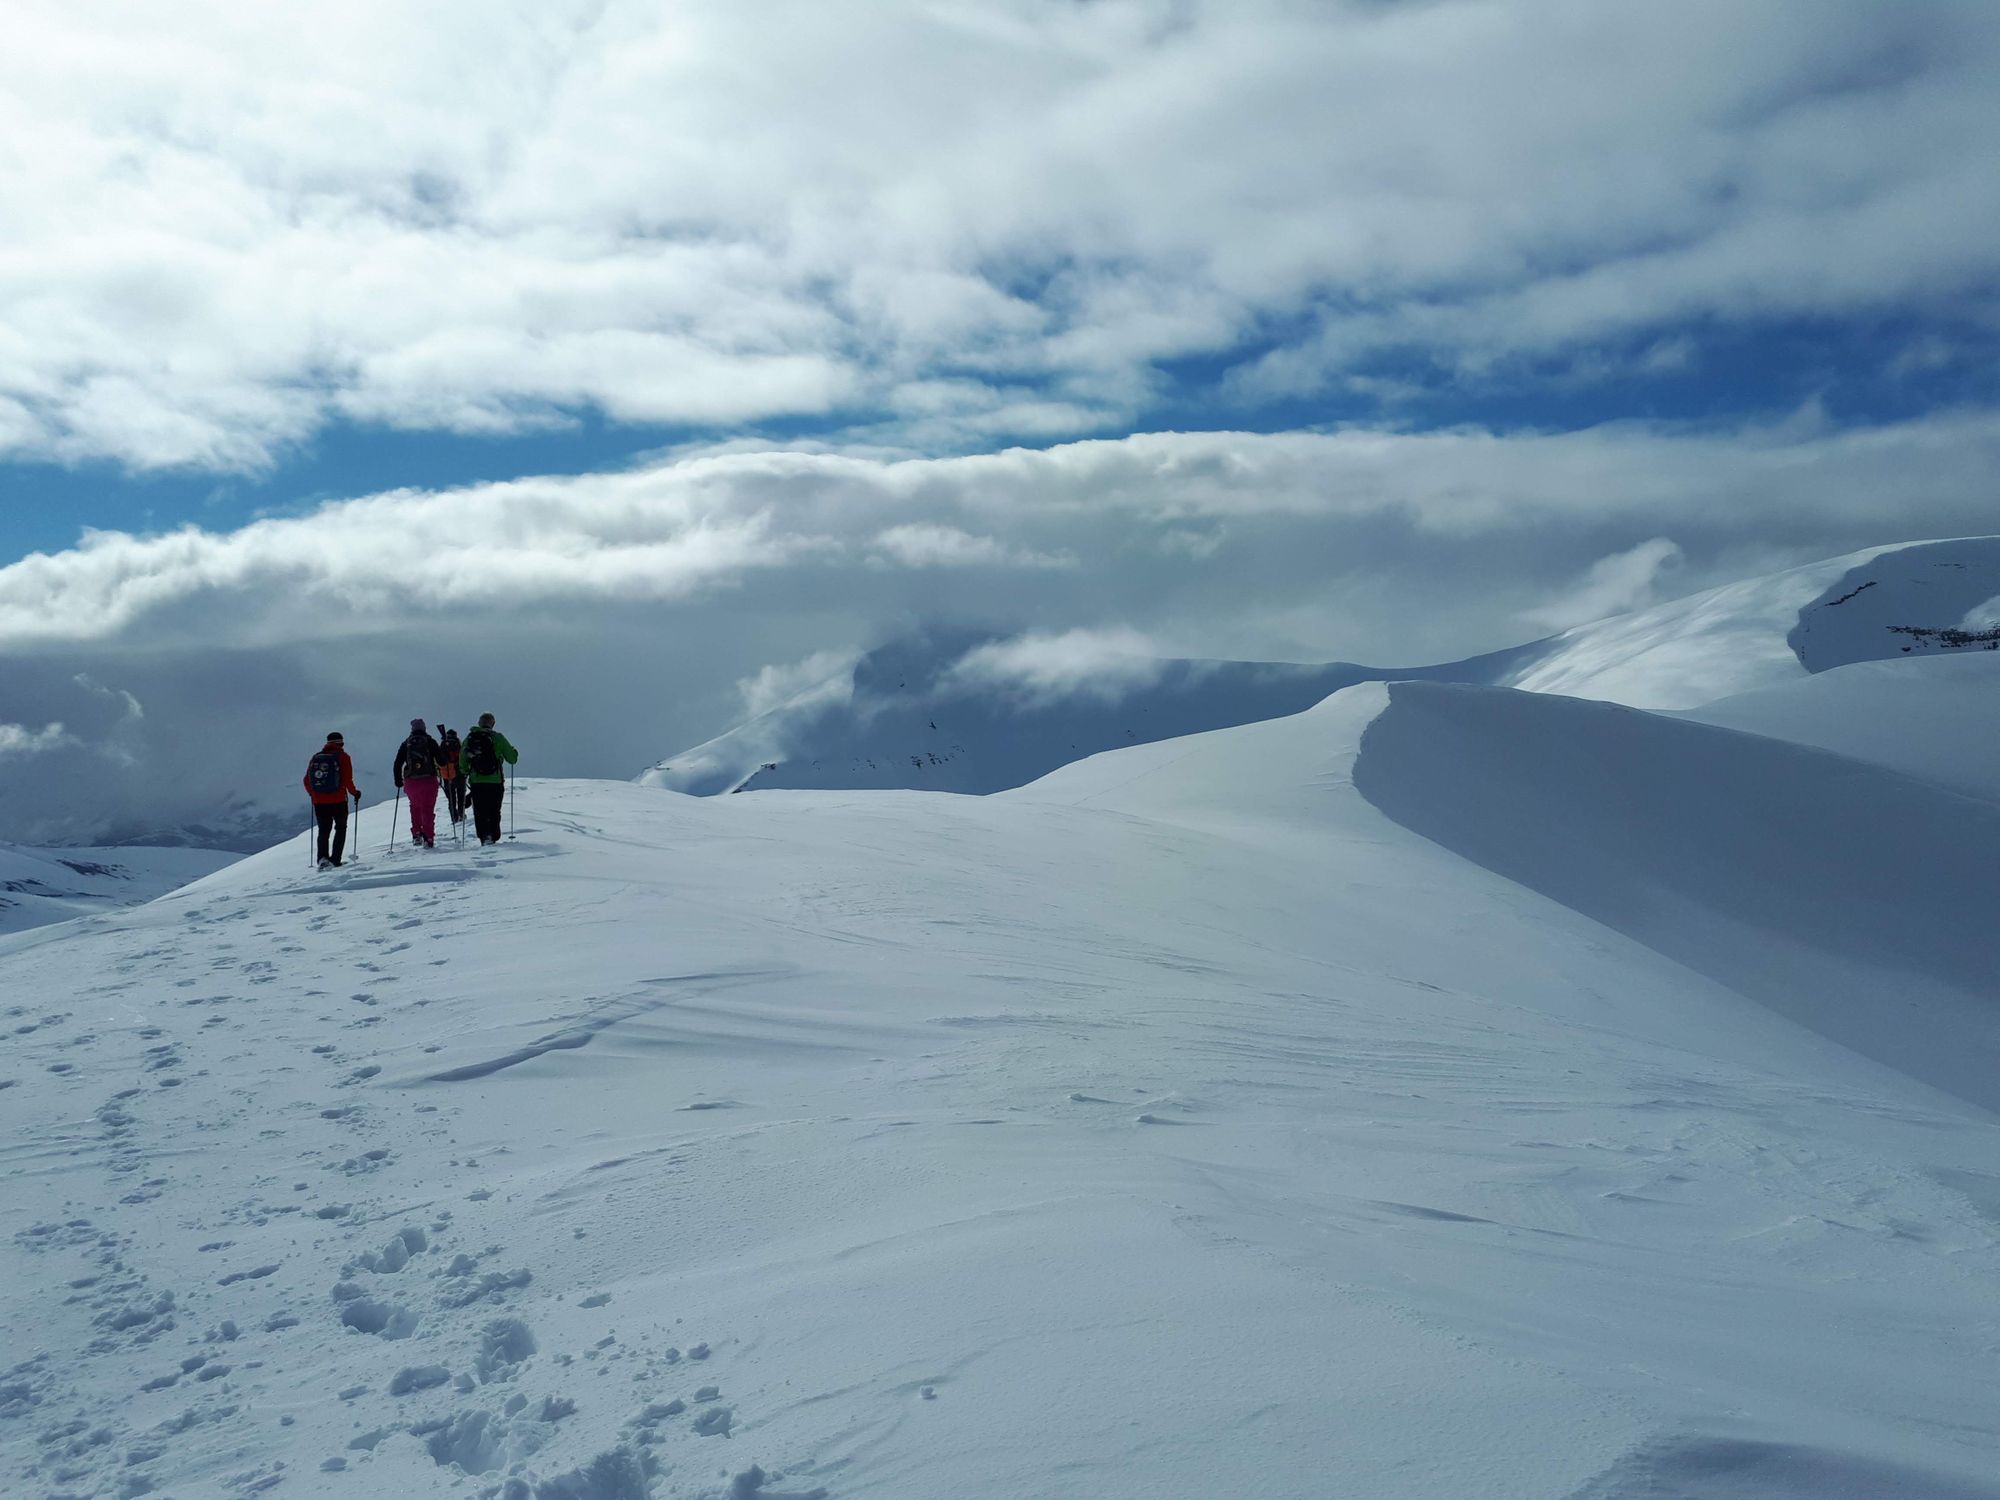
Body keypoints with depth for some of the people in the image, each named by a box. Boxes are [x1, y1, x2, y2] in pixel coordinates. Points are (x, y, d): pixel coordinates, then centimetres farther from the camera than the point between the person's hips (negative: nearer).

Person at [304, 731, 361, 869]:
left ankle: (322, 857, -5)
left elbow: (307, 781, 7)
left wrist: (312, 793, 25)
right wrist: (355, 793, 4)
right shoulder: (342, 757, -5)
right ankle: (335, 859, 3)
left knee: (323, 831, 14)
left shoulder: (315, 758, 6)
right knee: (340, 828, 13)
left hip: (319, 802, 3)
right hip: (338, 801, -3)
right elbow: (347, 780, -12)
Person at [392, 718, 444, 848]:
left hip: (411, 782, 2)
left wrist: (398, 781, 17)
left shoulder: (406, 744, 7)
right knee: (428, 810, 3)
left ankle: (416, 834, 16)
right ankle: (428, 839, -7)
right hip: (429, 780, -2)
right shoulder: (430, 742, 2)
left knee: (415, 806, 23)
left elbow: (397, 765, 6)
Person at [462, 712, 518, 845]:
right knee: (494, 812, 11)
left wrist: (465, 774, 22)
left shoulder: (469, 738, 2)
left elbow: (462, 761, 6)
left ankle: (484, 836, -8)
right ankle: (494, 838, 7)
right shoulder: (498, 738, -4)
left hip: (476, 782, 1)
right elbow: (512, 758, 0)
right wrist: (514, 752, 22)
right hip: (495, 782, -1)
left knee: (479, 812, 7)